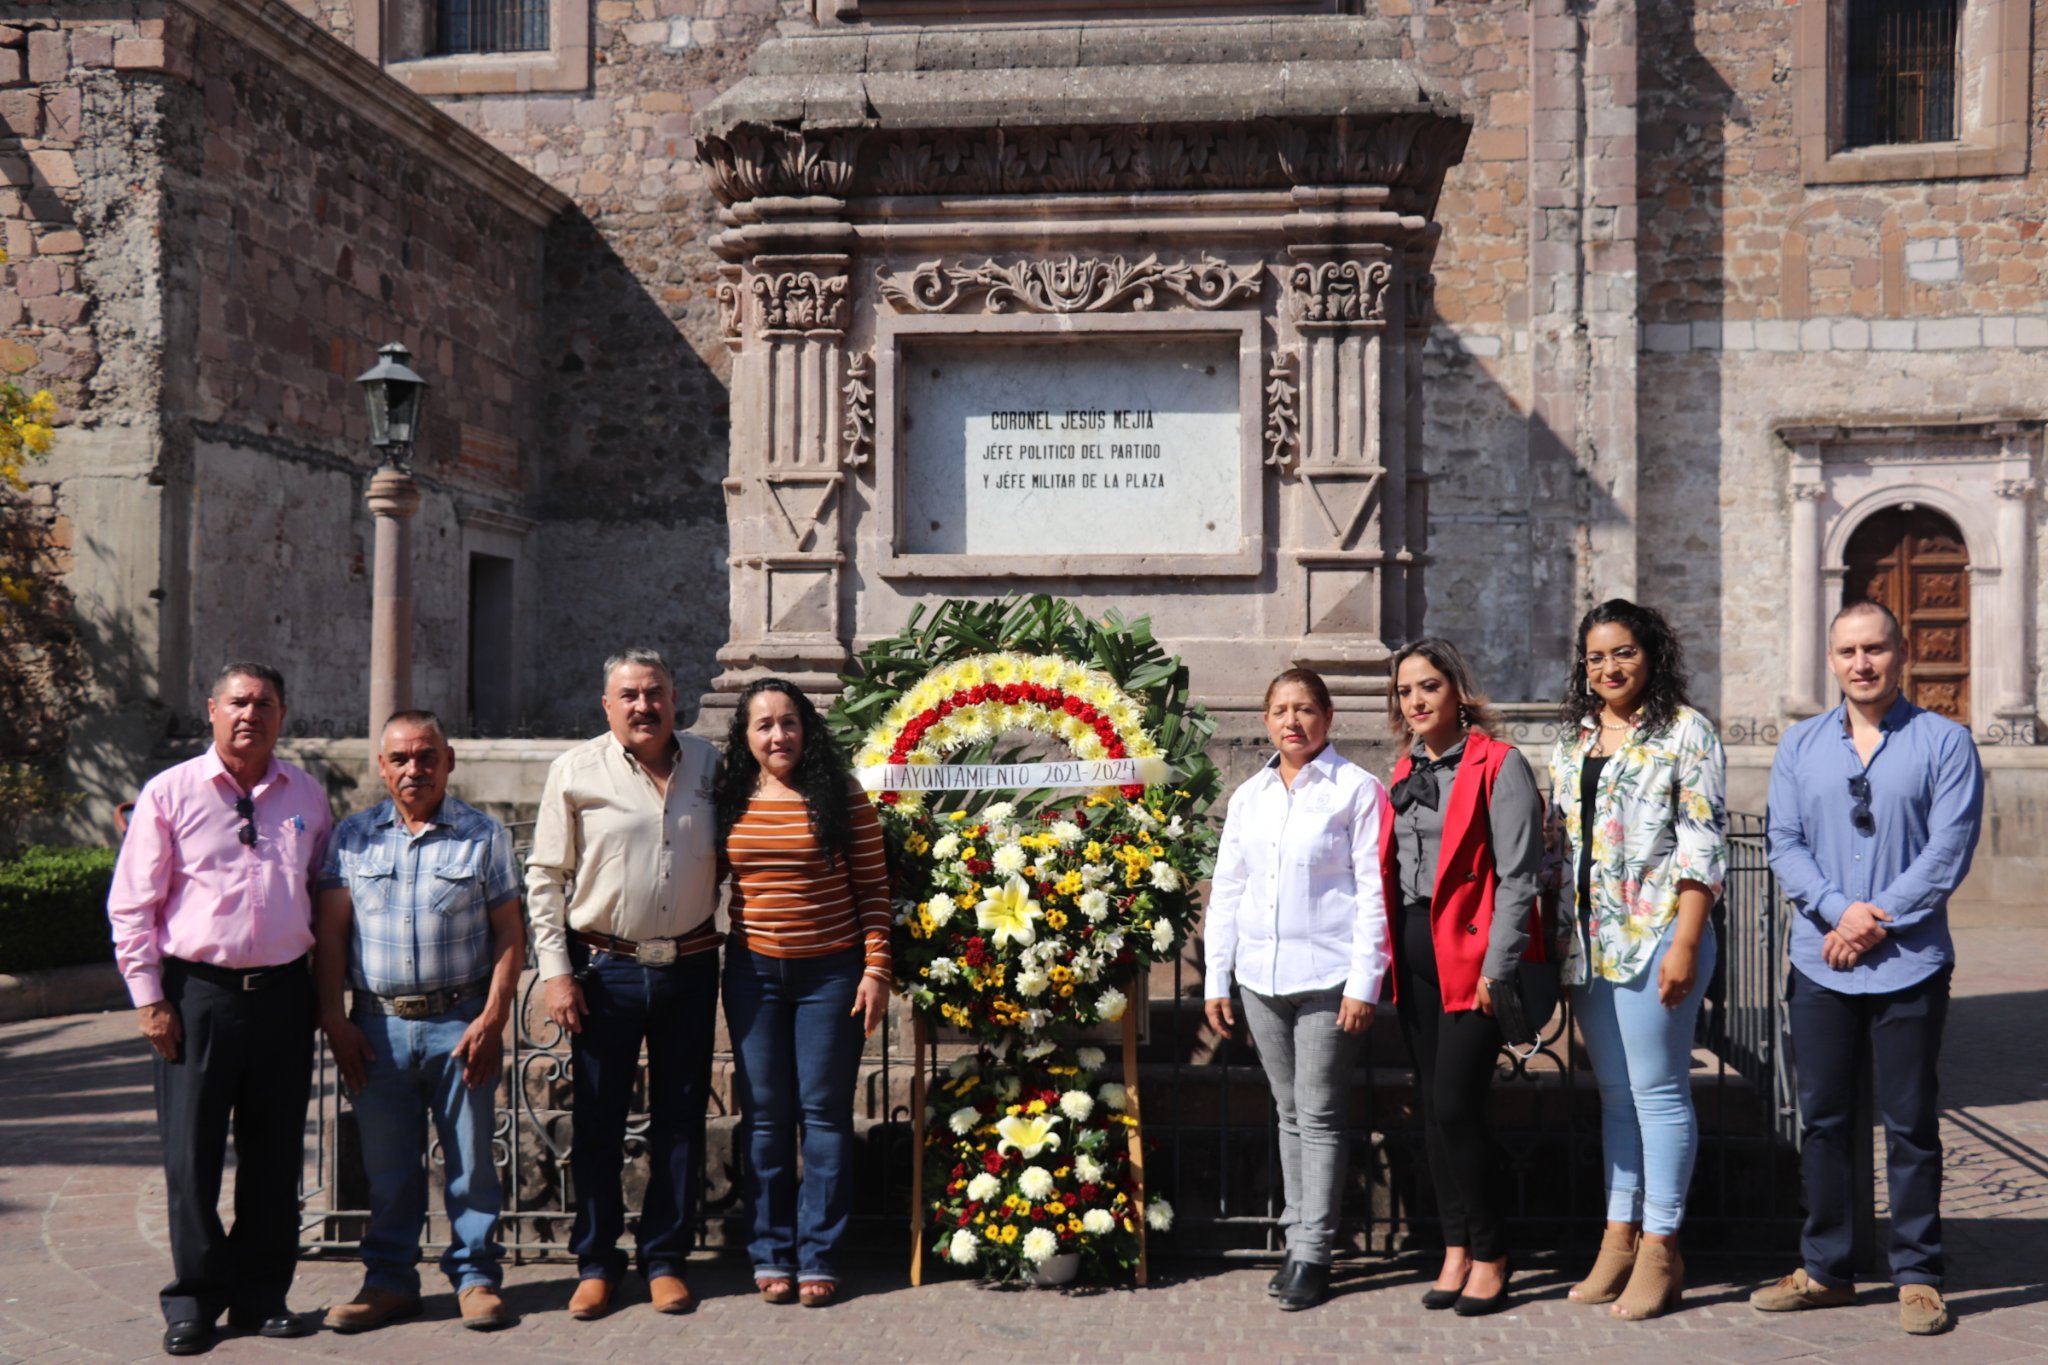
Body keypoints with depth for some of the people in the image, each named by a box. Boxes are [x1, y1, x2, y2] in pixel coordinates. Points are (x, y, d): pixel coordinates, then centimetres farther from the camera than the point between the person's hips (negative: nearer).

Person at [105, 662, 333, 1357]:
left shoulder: (306, 797, 10)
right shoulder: (170, 793, 0)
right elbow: (131, 904, 1)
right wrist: (149, 998, -4)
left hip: (282, 991, 3)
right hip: (197, 992, -3)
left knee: (275, 1152, 8)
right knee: (191, 1153, 1)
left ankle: (261, 1295, 20)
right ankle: (194, 1300, 14)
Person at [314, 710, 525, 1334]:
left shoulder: (484, 835, 3)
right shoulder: (353, 837, 8)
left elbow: (510, 932, 2)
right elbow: (329, 930, 7)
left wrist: (493, 1018, -7)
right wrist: (334, 1019, -1)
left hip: (459, 1022, -1)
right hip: (377, 1028, 2)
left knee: (470, 1158, 4)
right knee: (387, 1164, 9)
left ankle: (475, 1276, 16)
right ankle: (389, 1279, 22)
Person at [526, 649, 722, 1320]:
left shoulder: (708, 763, 6)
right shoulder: (576, 772, -2)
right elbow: (545, 876, 0)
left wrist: (728, 945, 7)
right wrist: (555, 971, -5)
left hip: (689, 968, 2)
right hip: (606, 969, -2)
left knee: (681, 1120, 8)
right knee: (597, 1121, 4)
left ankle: (665, 1259, 20)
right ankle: (596, 1264, 17)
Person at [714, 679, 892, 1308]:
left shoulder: (843, 801, -5)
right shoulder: (728, 803, 2)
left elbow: (873, 889, -4)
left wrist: (876, 969, -9)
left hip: (830, 972, -2)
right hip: (753, 972, 3)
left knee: (824, 1113, 3)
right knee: (764, 1114, 8)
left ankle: (819, 1256, 11)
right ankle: (771, 1255, 17)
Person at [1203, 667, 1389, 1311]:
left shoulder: (1356, 790, -4)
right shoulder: (1248, 796, 12)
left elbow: (1373, 891, -7)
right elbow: (1226, 890, 14)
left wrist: (1363, 983, -12)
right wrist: (1216, 978, 10)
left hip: (1326, 977, -5)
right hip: (1260, 978, 5)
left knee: (1319, 1115, -2)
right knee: (1290, 1112, 12)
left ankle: (1313, 1252, 4)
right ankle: (1297, 1238, 20)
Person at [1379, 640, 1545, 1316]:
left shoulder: (1498, 765, -7)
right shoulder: (1403, 773, 15)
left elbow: (1518, 876, -12)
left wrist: (1496, 970, -16)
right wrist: (1389, 955, 11)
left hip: (1471, 955, -7)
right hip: (1414, 954, 7)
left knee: (1454, 1105, -10)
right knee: (1433, 1107, 9)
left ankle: (1489, 1256, 5)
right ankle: (1457, 1248, 18)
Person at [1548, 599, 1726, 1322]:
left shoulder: (1685, 732, -5)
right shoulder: (1572, 739, 15)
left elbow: (1703, 847, -10)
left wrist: (1685, 943, -16)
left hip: (1655, 935, -6)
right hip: (1589, 939, 6)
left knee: (1656, 1089, -3)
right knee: (1613, 1091, 11)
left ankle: (1660, 1248, 5)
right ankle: (1618, 1239, 18)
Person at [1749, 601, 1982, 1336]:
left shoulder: (1944, 743, 0)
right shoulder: (1800, 745, 10)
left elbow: (1950, 848, -8)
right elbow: (1785, 844, 4)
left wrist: (1878, 923, -13)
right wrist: (1841, 910, -12)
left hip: (1910, 965, -3)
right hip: (1819, 966, 3)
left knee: (1910, 1124, 3)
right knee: (1823, 1119, 9)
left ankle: (1918, 1277, 14)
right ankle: (1825, 1270, 20)